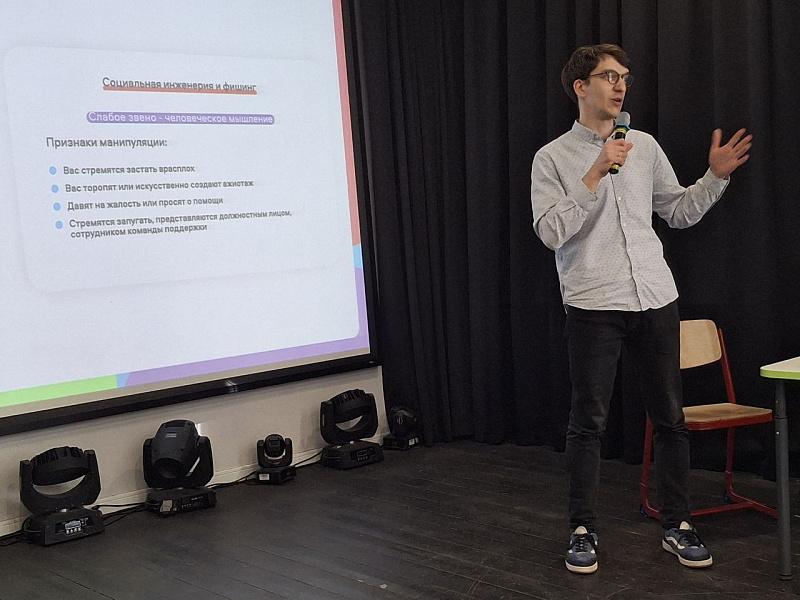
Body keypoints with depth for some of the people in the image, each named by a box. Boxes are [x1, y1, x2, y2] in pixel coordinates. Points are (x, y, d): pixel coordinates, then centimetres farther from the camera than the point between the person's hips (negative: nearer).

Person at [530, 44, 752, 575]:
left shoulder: (645, 146, 12)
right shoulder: (553, 158, 0)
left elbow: (680, 212, 18)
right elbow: (552, 232, -12)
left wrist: (716, 176, 5)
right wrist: (595, 177, -17)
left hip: (656, 299, 4)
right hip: (593, 306, -4)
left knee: (670, 417, 9)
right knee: (589, 422, 2)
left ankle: (678, 525, 22)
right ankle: (583, 530, 15)